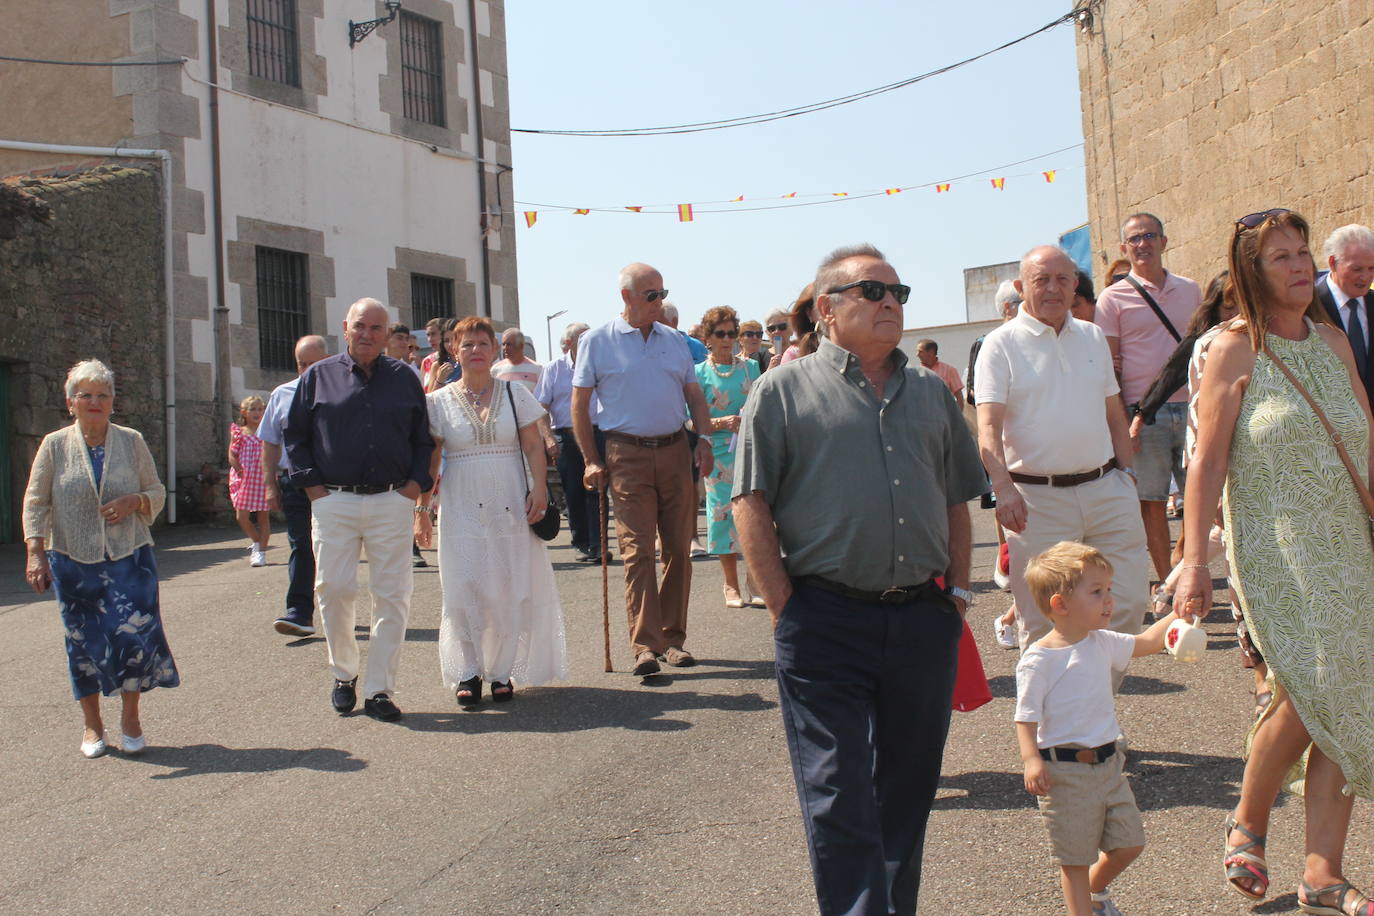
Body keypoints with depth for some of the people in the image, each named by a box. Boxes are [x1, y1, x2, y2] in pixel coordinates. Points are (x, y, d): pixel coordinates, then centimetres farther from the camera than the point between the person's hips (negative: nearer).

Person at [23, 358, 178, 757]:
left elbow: (157, 492, 10)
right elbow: (35, 502, 1)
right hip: (74, 560, 0)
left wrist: (134, 501, -11)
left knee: (134, 633, -8)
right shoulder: (54, 445, 3)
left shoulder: (132, 442, 6)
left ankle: (130, 717, 12)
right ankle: (92, 725, 20)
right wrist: (35, 552, -9)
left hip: (129, 557, 0)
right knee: (83, 641, 5)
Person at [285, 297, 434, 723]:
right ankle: (343, 673, 21)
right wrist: (313, 487, -1)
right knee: (333, 590, -2)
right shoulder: (318, 377, 8)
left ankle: (379, 690, 8)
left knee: (392, 596, -1)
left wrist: (415, 484, 1)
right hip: (334, 502, 0)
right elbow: (296, 436, 9)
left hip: (392, 502, 1)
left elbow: (423, 438, 13)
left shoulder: (404, 378, 11)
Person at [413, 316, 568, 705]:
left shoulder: (514, 393, 5)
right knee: (464, 589, -3)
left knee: (511, 588, 2)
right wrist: (422, 508, 2)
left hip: (510, 506, 0)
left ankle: (502, 671, 12)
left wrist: (539, 488, -10)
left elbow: (533, 446, 3)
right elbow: (430, 459, 6)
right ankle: (466, 672, 6)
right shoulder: (440, 401, 4)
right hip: (462, 509, 0)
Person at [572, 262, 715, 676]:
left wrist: (704, 439, 1)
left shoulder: (675, 341, 12)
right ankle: (644, 646, -7)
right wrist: (592, 460, -3)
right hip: (627, 456, -4)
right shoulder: (597, 341, 1)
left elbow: (694, 395, 16)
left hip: (675, 452, 4)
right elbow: (579, 404, 2)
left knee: (679, 548, 5)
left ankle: (673, 638, 15)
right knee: (637, 551, -8)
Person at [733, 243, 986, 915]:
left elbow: (957, 502, 19)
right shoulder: (783, 392, 1)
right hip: (826, 625, -4)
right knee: (839, 796, -2)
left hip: (924, 620, 5)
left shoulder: (931, 393, 16)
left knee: (908, 786, 14)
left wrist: (957, 592, 11)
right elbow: (751, 504, -3)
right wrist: (784, 608, -8)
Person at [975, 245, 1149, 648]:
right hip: (1037, 499, -5)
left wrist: (1126, 471, 13)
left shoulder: (1093, 337, 15)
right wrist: (1003, 488, -24)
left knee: (1129, 603, 5)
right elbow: (988, 426, -11)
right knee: (1041, 621, 0)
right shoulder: (1001, 344, -2)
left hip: (1106, 490, 5)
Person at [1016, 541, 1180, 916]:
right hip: (1065, 771, -7)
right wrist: (1031, 759, -27)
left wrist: (1179, 613, 9)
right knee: (1075, 855, 3)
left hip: (1108, 763, 7)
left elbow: (1147, 642, 20)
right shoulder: (1038, 659, -15)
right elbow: (1026, 716, -15)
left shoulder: (1102, 644, 6)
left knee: (1129, 842, 14)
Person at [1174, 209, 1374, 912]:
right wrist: (1193, 561, -12)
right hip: (1274, 547, -5)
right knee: (1311, 694, -15)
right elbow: (1207, 463, -7)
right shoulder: (1236, 349, -5)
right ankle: (1247, 821, 13)